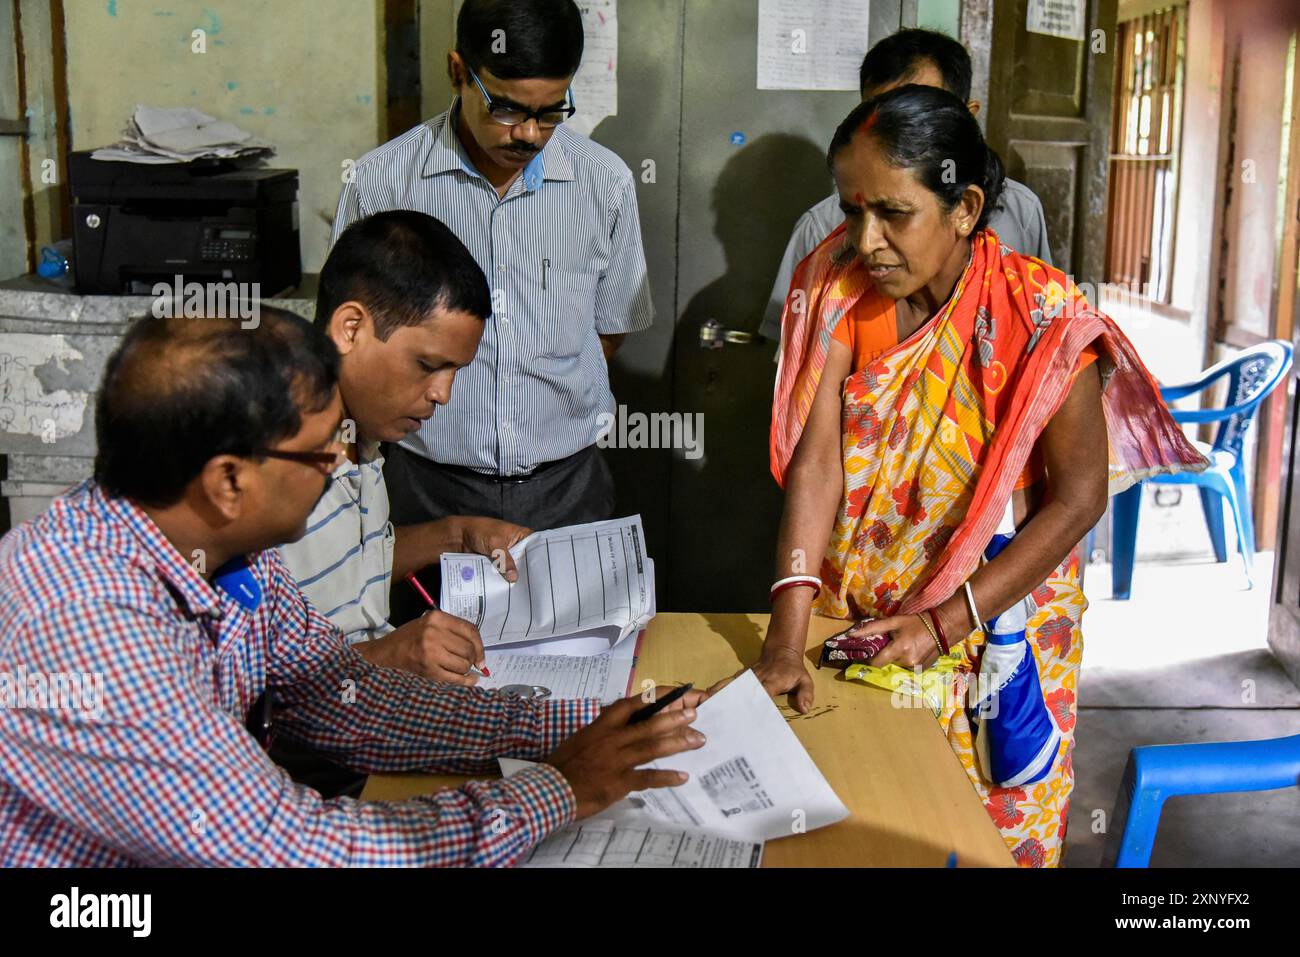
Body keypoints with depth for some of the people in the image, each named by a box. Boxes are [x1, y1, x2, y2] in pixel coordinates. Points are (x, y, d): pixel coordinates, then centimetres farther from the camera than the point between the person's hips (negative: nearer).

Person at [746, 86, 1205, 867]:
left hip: (993, 625, -2)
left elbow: (1078, 500, -18)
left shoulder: (1039, 318, -21)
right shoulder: (842, 290, -11)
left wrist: (945, 626, -22)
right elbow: (817, 457, -19)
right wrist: (788, 628, -29)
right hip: (853, 622, 3)